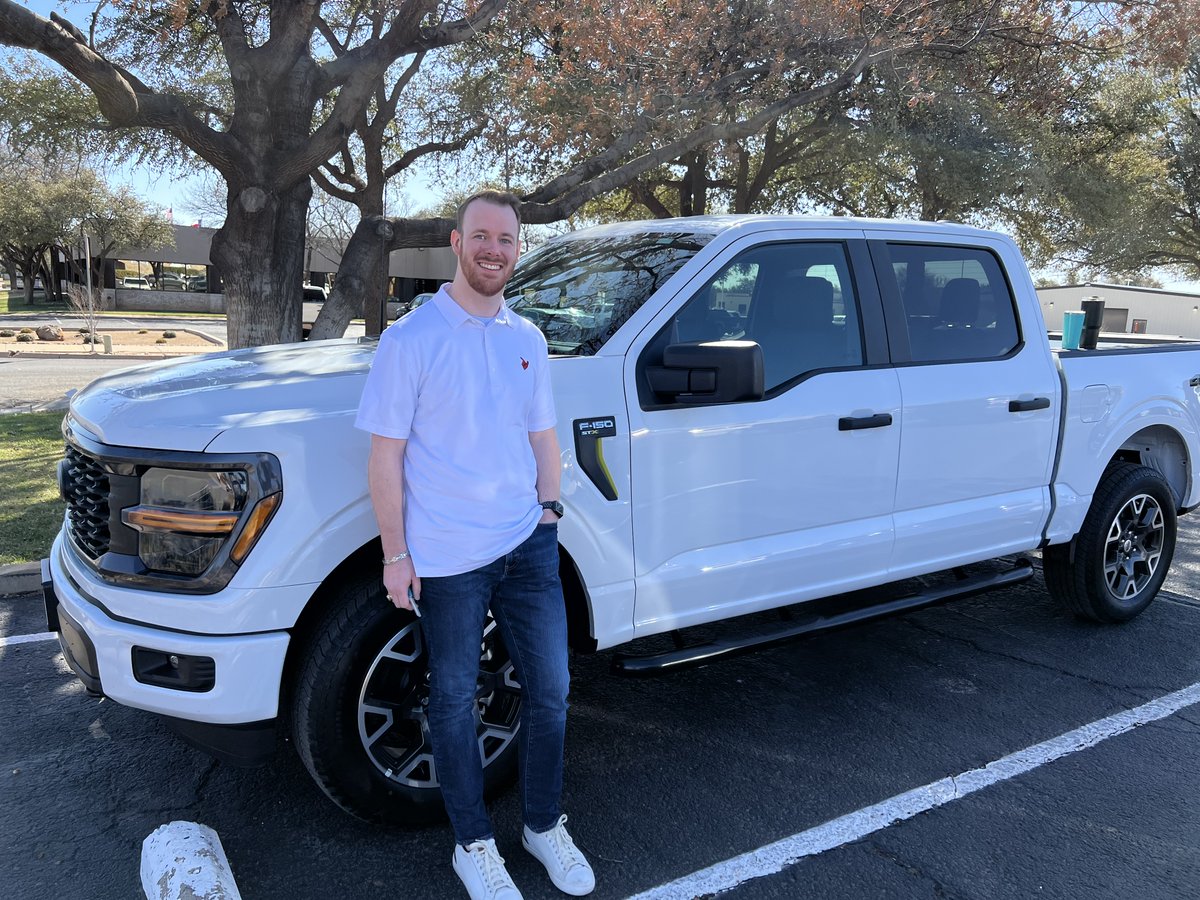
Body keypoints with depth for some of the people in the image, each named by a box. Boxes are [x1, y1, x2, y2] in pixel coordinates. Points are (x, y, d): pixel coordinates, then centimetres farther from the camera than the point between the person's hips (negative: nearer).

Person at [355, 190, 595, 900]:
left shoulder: (527, 339, 8)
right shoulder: (412, 338, -8)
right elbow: (386, 454, -8)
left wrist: (549, 503, 5)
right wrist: (396, 554, -9)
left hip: (528, 547, 5)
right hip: (447, 558, -4)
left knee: (550, 689, 11)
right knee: (456, 700, 10)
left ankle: (545, 825, 32)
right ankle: (475, 843, 29)